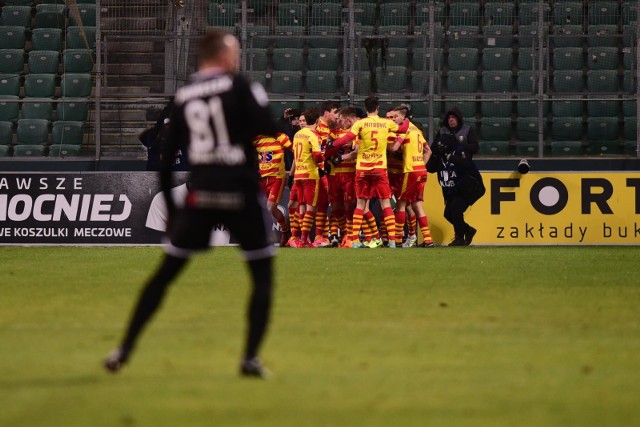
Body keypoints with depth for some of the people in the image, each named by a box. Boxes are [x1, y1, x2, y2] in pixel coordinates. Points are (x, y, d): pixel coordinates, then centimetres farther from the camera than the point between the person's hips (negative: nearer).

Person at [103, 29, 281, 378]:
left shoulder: (183, 97, 9)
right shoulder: (237, 87, -5)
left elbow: (168, 158, 10)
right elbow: (269, 130, -14)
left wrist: (171, 211, 17)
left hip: (200, 196, 4)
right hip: (241, 195, -4)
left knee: (165, 273, 12)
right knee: (263, 274, 10)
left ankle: (124, 350, 8)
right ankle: (251, 358, -1)